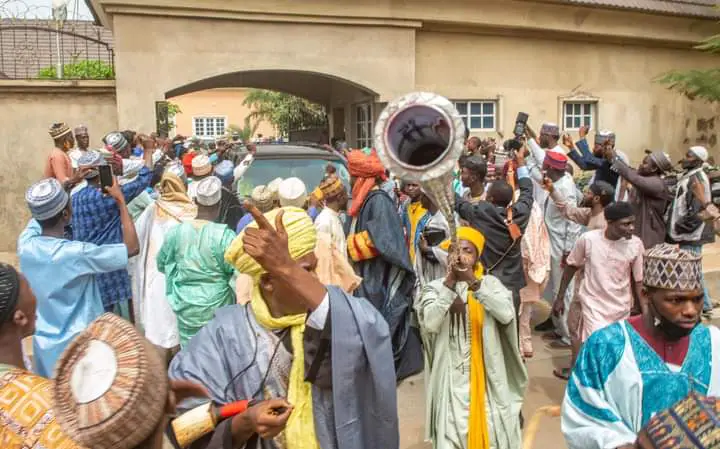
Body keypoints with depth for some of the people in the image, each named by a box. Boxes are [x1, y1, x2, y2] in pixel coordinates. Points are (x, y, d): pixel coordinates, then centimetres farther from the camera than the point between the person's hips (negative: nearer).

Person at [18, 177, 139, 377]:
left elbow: (41, 213, 11)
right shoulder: (77, 254, -28)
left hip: (45, 344, 6)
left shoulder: (25, 243, -11)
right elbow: (132, 248, -19)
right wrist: (121, 201, -13)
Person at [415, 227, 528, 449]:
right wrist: (449, 283, -24)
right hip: (452, 379, -1)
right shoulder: (435, 287, -3)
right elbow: (430, 323, -19)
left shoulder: (490, 282, 0)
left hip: (488, 377, 1)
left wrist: (475, 283, -25)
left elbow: (507, 315, -17)